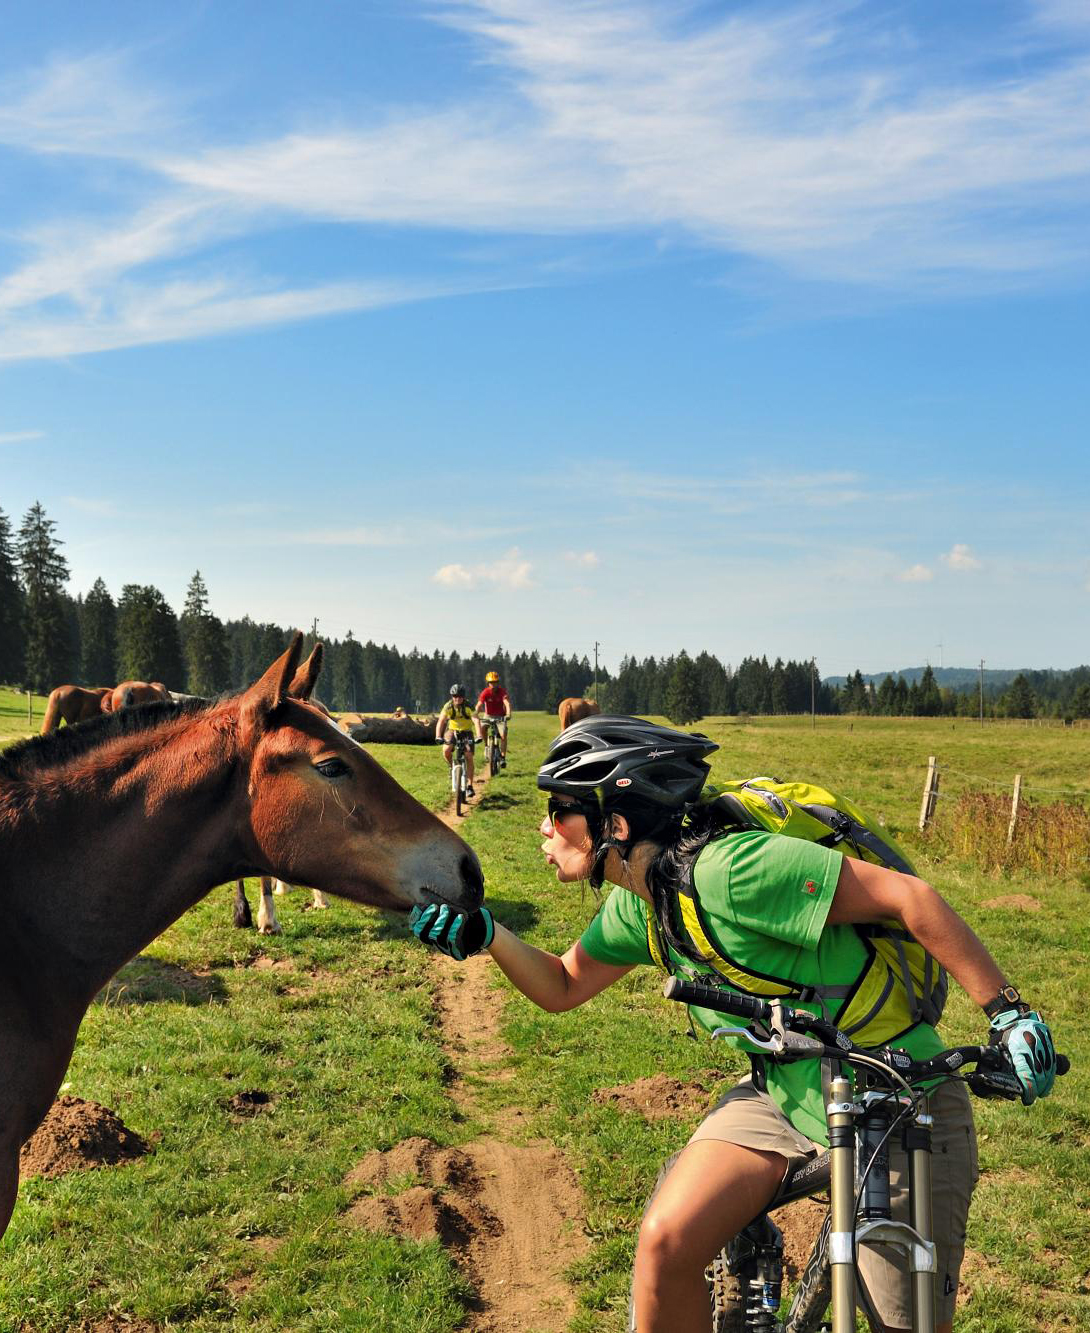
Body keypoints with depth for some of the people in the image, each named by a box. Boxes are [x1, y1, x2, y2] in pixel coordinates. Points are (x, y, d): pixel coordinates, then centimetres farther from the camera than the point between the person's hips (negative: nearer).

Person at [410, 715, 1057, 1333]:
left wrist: (1010, 1011, -26)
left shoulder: (730, 868, -29)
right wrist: (484, 933, -4)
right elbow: (563, 987, 12)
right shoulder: (639, 904, -1)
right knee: (665, 1243, -12)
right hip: (786, 1092, 7)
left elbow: (909, 894, -28)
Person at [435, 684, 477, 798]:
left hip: (467, 732, -1)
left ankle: (469, 786, -7)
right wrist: (438, 736, -42)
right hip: (453, 730, 1)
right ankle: (451, 767, 6)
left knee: (469, 757, -13)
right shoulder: (448, 706, -20)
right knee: (446, 750, -26)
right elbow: (440, 721, -26)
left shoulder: (468, 707, -23)